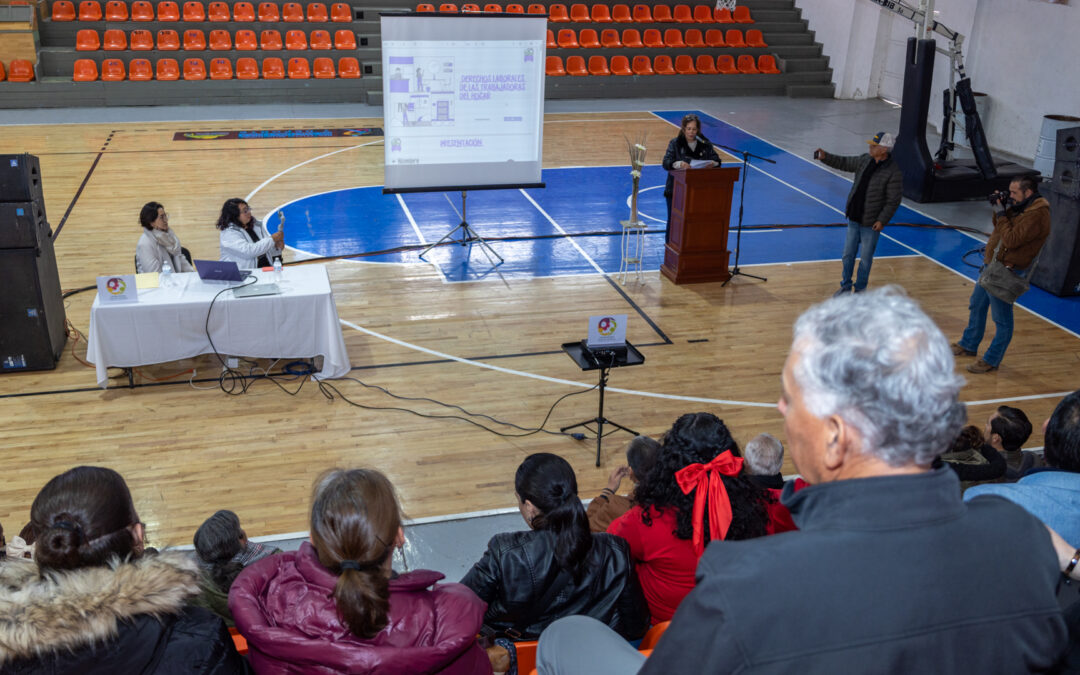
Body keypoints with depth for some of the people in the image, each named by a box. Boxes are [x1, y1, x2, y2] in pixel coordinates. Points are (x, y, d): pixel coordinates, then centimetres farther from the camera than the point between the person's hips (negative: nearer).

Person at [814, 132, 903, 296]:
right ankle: (845, 287, 29)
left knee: (865, 259, 7)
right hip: (854, 218, 6)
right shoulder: (865, 161, 1)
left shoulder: (894, 172, -17)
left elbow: (894, 200, -16)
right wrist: (825, 157, 1)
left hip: (871, 223, -6)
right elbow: (844, 162, 14)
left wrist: (882, 220, -19)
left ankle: (860, 290, 23)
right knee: (848, 255, 13)